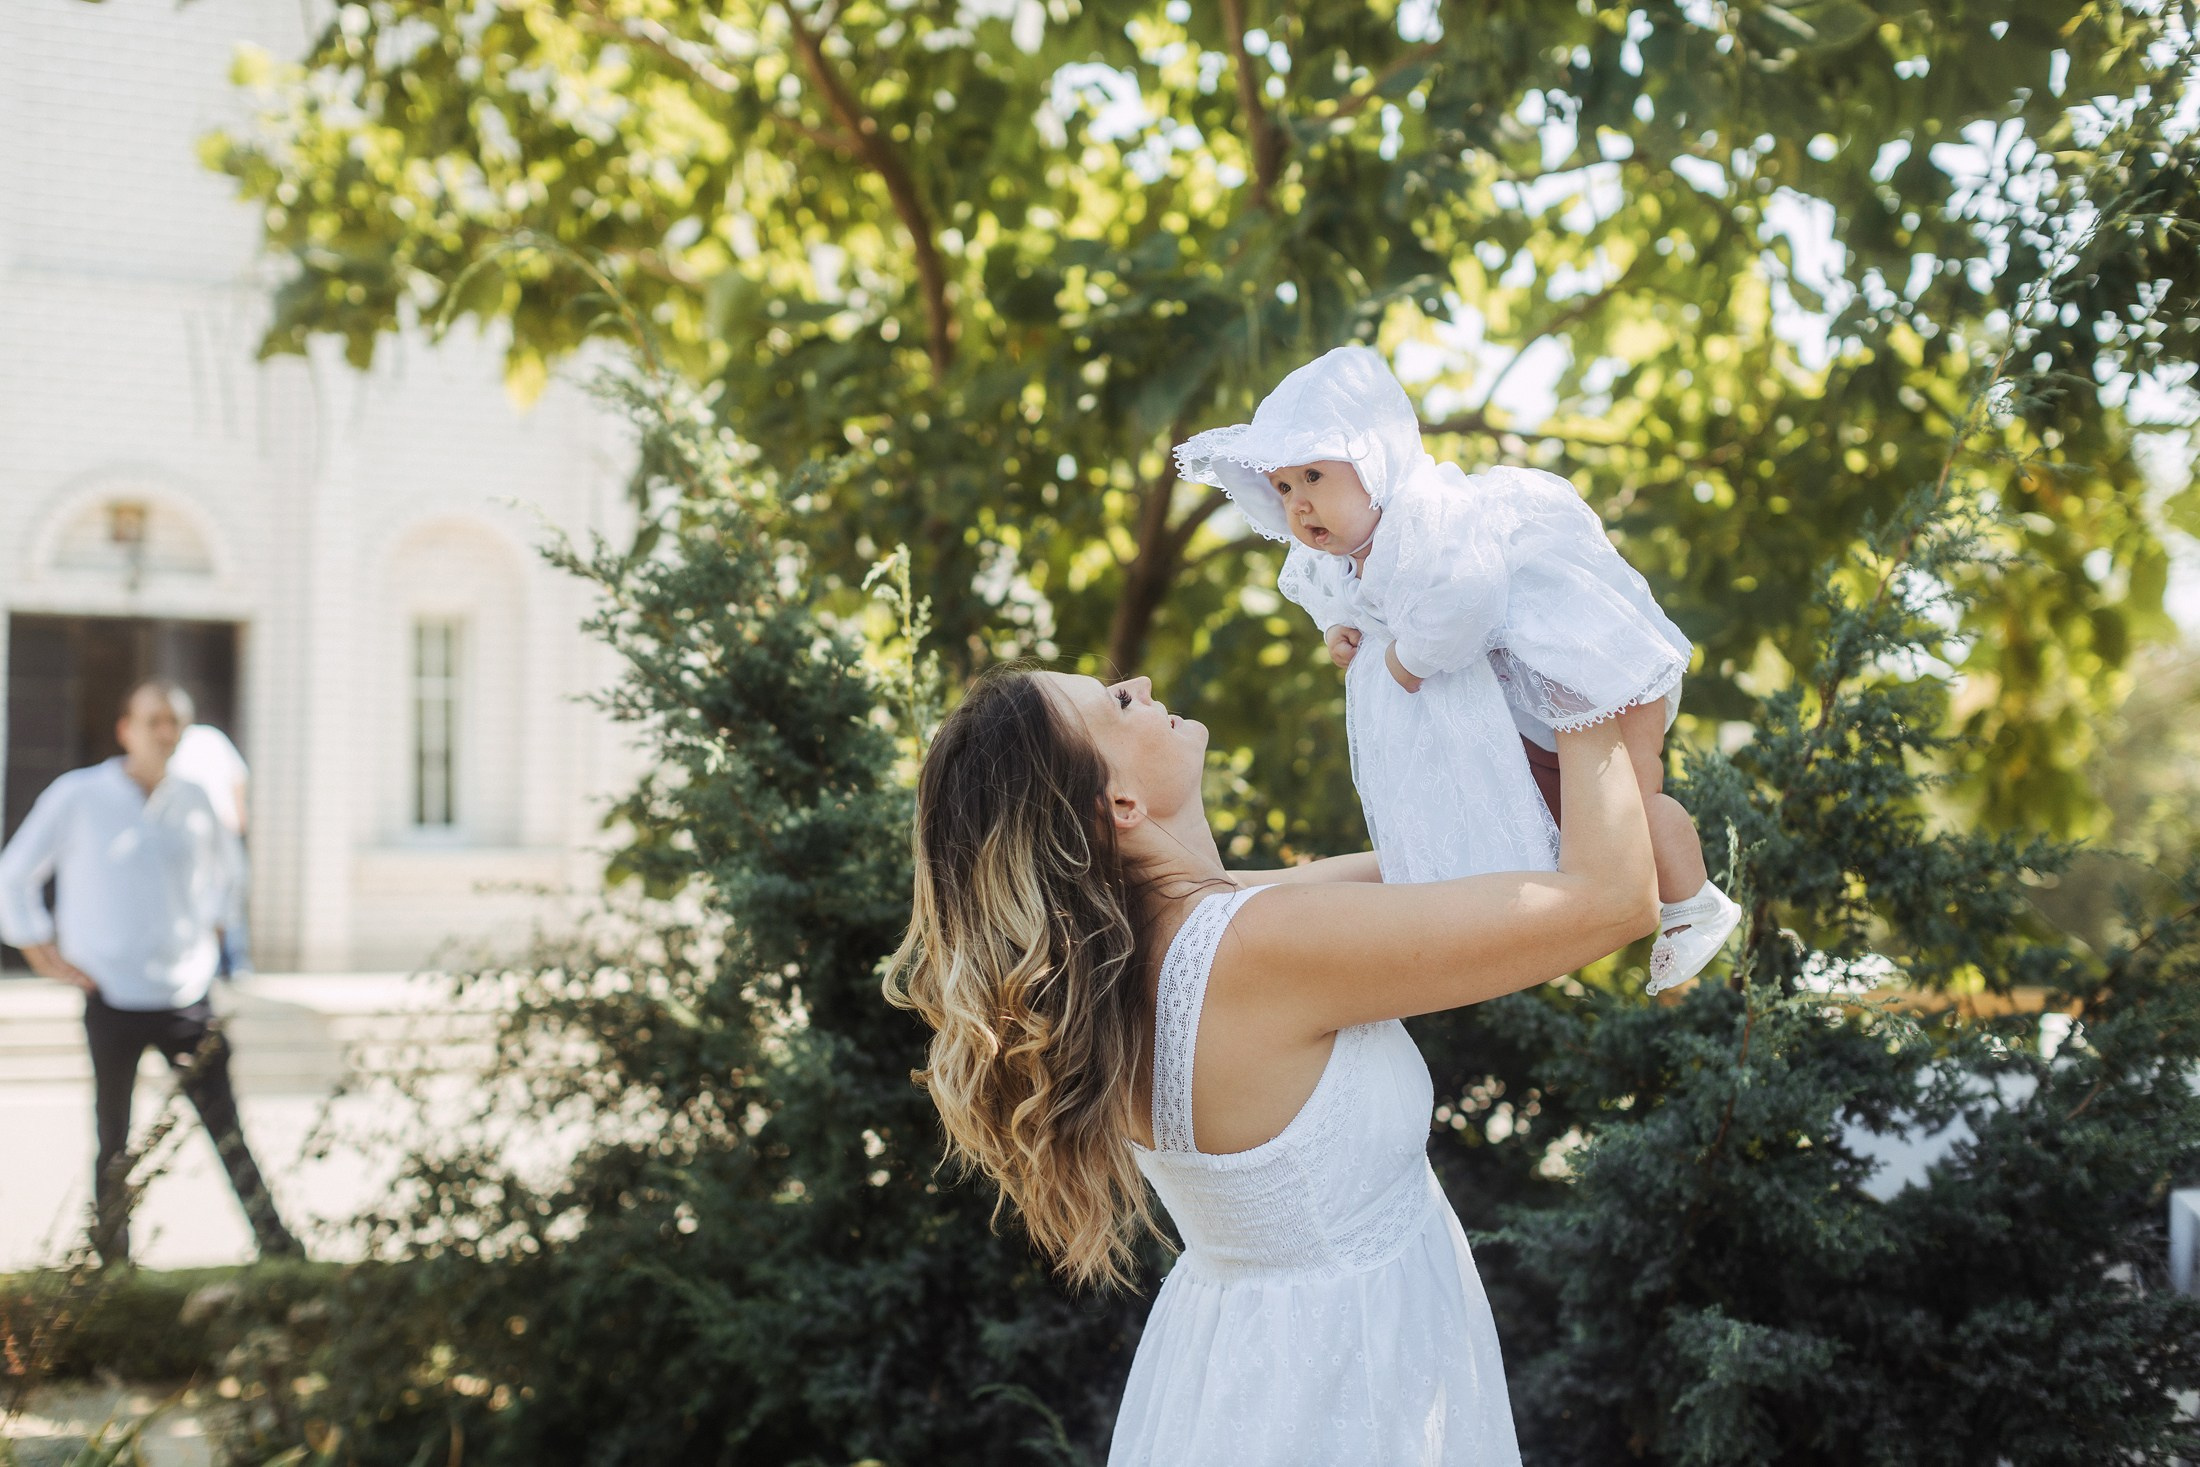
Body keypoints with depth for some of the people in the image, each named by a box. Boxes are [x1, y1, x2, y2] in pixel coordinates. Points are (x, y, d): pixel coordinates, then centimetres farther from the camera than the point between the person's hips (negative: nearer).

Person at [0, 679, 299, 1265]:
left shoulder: (193, 801, 6)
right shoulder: (76, 796, -4)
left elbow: (226, 867, 27)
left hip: (186, 996, 3)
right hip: (112, 999, -3)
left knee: (225, 1125, 0)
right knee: (114, 1140, 4)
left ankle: (274, 1239, 2)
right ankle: (109, 1250, 17)